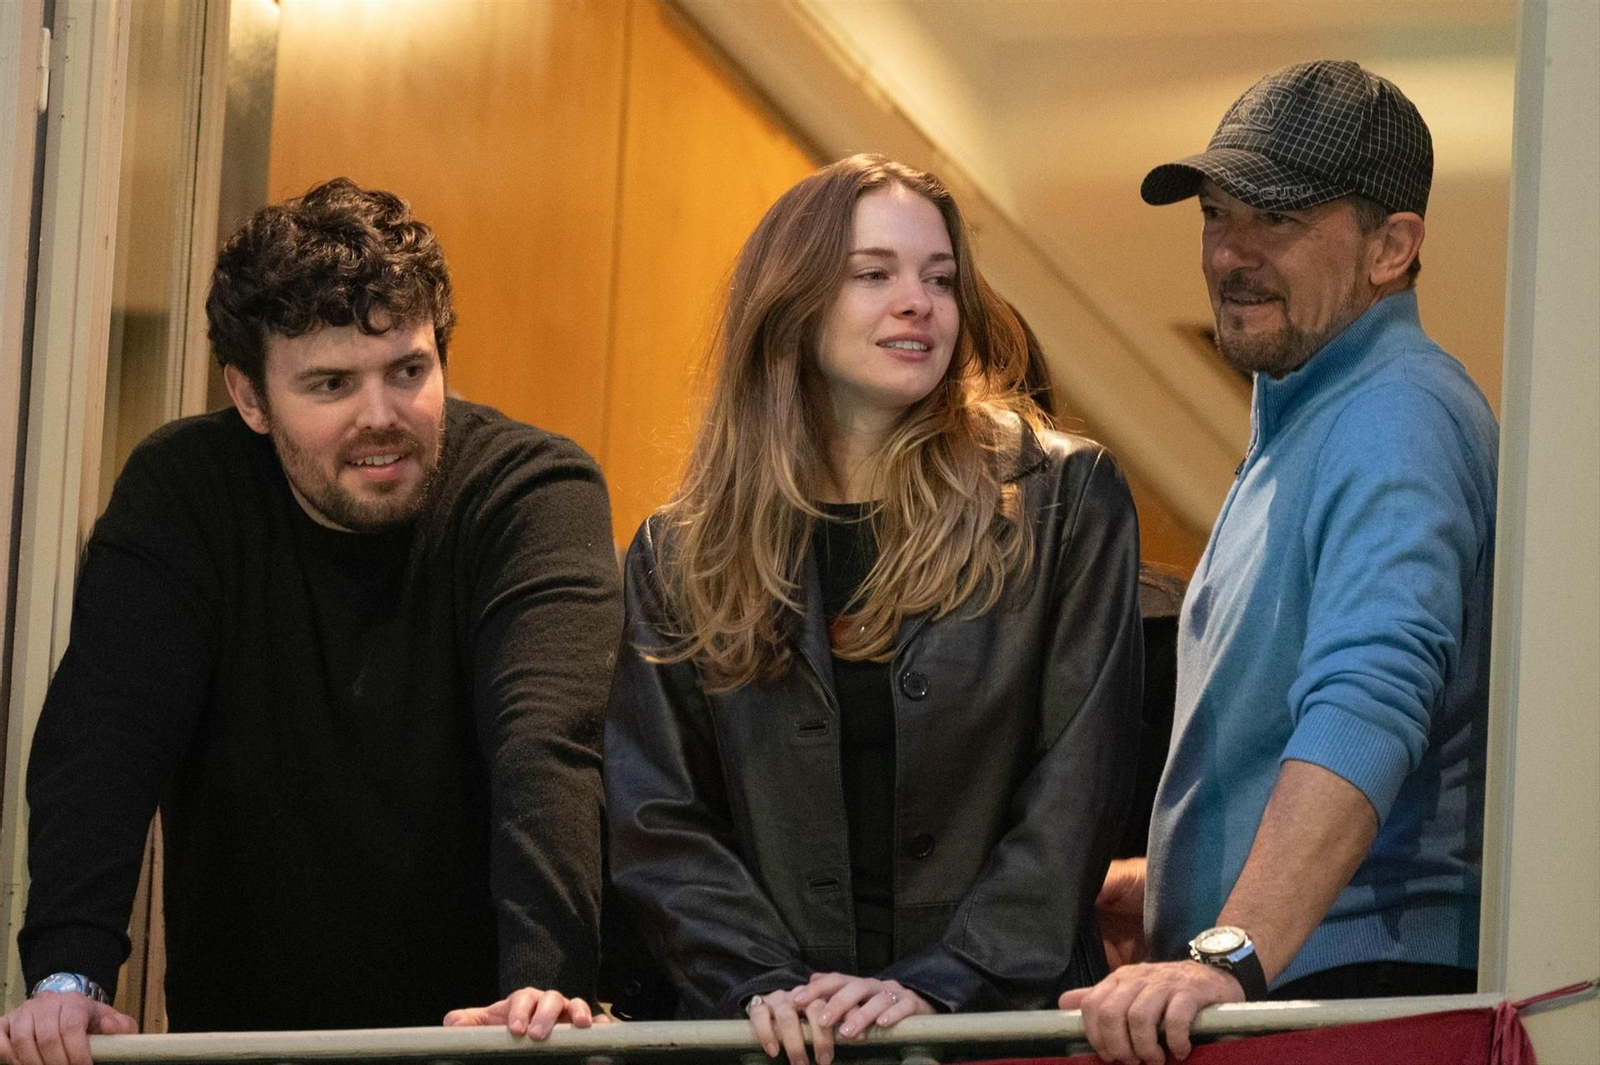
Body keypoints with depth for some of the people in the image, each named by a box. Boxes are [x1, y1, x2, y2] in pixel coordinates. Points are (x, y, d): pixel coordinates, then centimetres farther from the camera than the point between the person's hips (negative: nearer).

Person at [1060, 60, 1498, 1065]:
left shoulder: (1395, 422, -14)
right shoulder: (1302, 425, 20)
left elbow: (1367, 702, -30)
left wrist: (1234, 953, -39)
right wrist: (1166, 881, 31)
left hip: (1356, 983, -9)